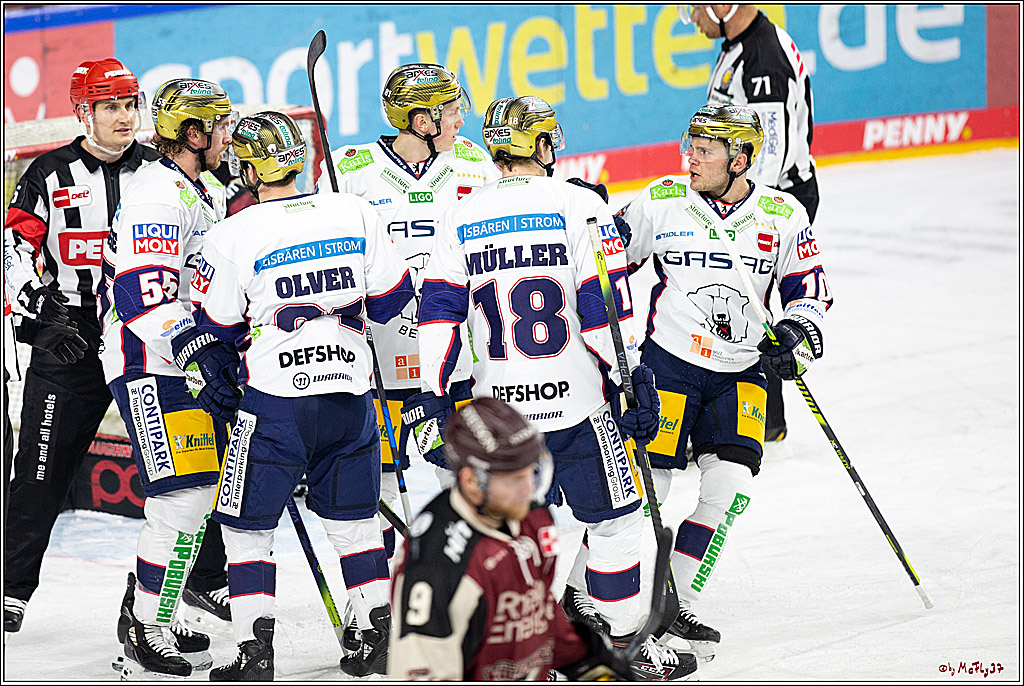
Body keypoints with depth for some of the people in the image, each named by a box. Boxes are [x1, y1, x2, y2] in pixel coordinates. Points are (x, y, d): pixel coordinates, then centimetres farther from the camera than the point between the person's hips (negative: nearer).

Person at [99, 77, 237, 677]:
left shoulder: (199, 195, 17)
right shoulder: (158, 198, -18)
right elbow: (145, 299, -26)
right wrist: (201, 351, -31)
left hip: (189, 366, 10)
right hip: (149, 365, -10)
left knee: (196, 494, 13)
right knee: (183, 496, -14)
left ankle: (146, 608, 24)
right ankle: (148, 631, -7)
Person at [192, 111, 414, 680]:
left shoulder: (234, 236, -11)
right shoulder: (355, 213, -2)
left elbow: (216, 328, -2)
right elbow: (392, 296, 6)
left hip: (275, 398, -4)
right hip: (350, 391, 4)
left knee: (247, 525, 7)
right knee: (352, 519, 19)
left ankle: (255, 651, 3)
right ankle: (382, 634, 16)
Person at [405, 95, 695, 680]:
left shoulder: (460, 220, 4)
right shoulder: (578, 205, -7)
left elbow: (439, 313, 2)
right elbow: (605, 307, -11)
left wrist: (432, 397, 6)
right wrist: (634, 380, -5)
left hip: (496, 407, 4)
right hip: (577, 402, -4)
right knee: (615, 520, 8)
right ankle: (619, 646, 9)